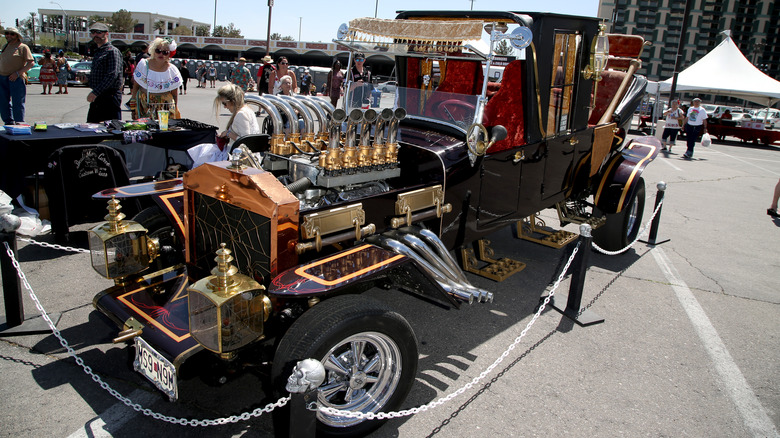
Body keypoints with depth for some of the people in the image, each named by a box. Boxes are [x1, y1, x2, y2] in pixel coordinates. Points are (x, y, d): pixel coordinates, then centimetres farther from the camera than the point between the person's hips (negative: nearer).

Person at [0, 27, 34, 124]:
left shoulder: (23, 47, 0)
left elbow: (31, 63, -8)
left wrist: (17, 73, -15)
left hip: (16, 79, -6)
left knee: (17, 103, -5)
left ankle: (19, 123, 1)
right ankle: (8, 122, 16)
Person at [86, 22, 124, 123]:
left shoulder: (113, 51, -9)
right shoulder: (98, 52, 20)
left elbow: (112, 75, -20)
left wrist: (95, 92, -25)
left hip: (109, 96, -9)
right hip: (97, 97, 9)